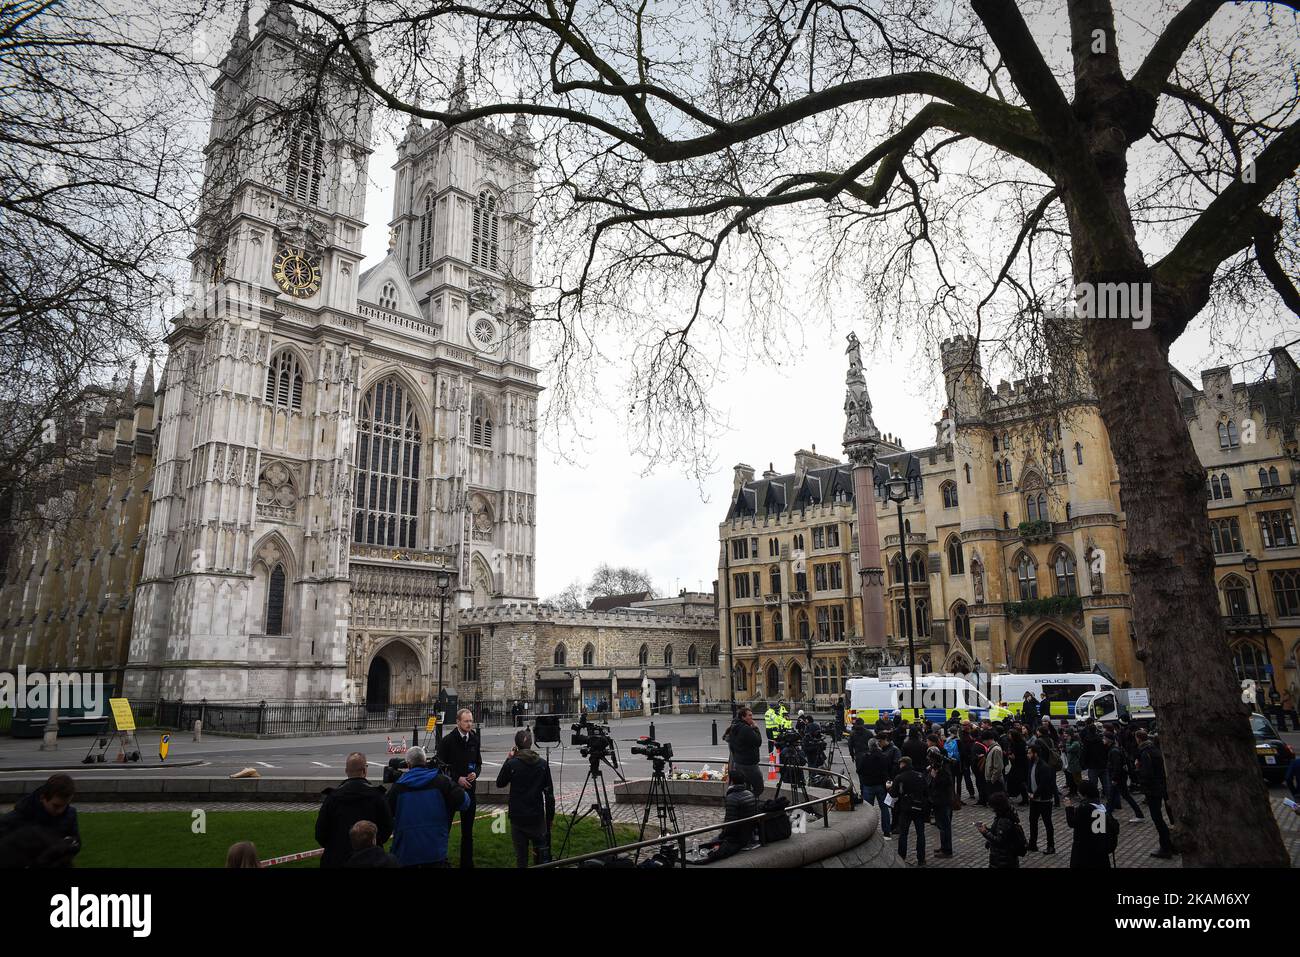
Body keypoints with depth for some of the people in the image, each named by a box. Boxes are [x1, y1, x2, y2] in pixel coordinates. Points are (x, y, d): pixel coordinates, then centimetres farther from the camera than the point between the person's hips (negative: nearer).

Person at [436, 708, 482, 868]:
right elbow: (440, 765, -8)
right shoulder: (447, 740, -10)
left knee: (468, 829, 10)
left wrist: (475, 773, -7)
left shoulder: (474, 739, 4)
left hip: (469, 788, 4)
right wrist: (457, 778, -14)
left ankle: (467, 862, 20)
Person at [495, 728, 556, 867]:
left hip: (518, 817, -1)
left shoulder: (511, 764, -11)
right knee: (542, 853, 12)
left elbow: (499, 783, 7)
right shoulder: (542, 764, -4)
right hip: (537, 816, 1)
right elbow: (549, 792, -1)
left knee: (521, 855, 8)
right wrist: (550, 816, 9)